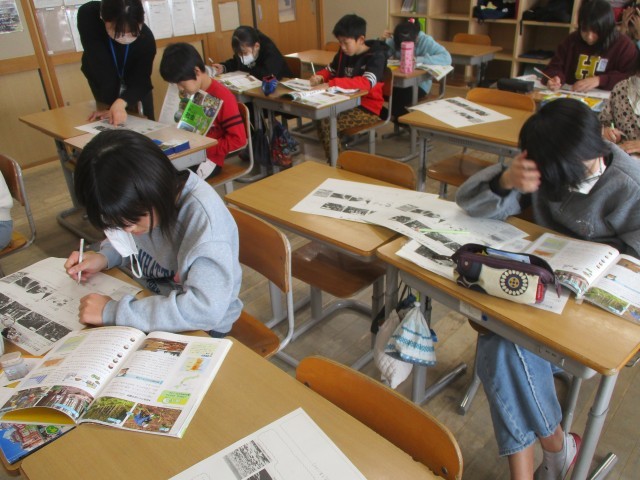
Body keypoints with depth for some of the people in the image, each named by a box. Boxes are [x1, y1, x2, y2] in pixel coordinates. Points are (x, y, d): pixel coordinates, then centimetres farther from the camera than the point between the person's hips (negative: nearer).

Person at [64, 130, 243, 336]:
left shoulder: (202, 215, -29)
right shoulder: (140, 204, -9)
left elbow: (206, 308, -36)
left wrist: (113, 312, -29)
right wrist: (104, 257, -7)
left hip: (200, 330, -6)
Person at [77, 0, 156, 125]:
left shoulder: (146, 38, -34)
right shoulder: (88, 15, -35)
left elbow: (140, 81, -31)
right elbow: (101, 67, -36)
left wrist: (121, 103, -50)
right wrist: (112, 105, -38)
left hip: (135, 86, 0)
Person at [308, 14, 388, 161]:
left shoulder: (375, 56, -15)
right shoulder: (343, 53, 7)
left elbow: (366, 83, -32)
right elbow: (329, 71, 20)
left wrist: (332, 83, -38)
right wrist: (319, 77, -5)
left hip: (368, 109, -7)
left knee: (326, 123, -26)